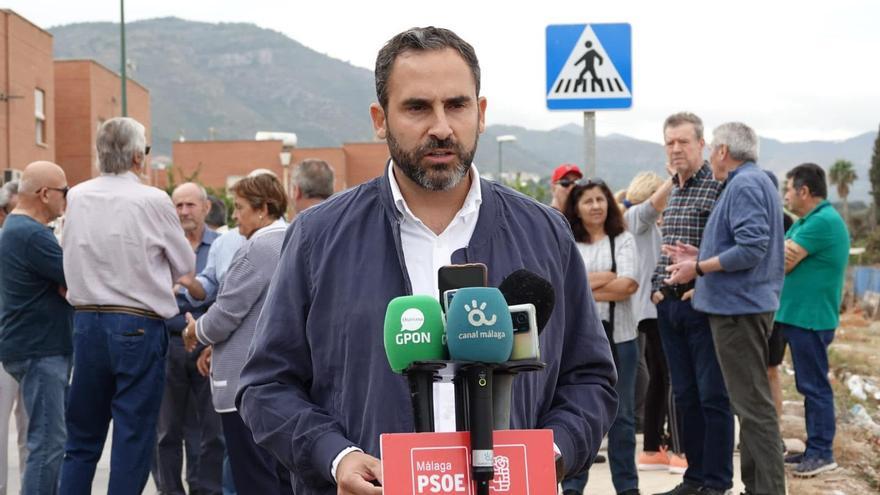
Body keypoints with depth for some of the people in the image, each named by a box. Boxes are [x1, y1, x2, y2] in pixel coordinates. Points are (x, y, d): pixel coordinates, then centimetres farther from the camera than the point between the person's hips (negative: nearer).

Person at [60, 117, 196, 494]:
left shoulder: (76, 198, 2)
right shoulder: (153, 201, -10)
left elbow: (72, 258, 11)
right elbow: (185, 266, 0)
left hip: (87, 321, 5)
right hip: (139, 325, -4)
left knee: (82, 438, 14)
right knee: (133, 439, 3)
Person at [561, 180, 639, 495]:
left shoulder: (623, 240, 7)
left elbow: (629, 285, -6)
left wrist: (584, 288, -8)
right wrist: (608, 278, -11)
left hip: (619, 336, 1)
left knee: (622, 413, 7)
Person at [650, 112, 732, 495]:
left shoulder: (718, 187, -8)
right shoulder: (670, 194, 15)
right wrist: (657, 287, 11)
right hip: (669, 306, 8)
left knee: (713, 396, -3)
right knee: (685, 395, 12)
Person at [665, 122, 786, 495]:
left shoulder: (744, 185, -15)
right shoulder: (757, 181, 18)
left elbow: (752, 248, -25)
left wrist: (700, 268, -16)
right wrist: (701, 257, 17)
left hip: (739, 308, -11)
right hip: (744, 305, 11)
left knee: (753, 404, -8)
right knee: (751, 402, 15)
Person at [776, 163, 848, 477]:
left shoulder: (823, 222, -17)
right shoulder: (807, 222, 17)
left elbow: (782, 263, -18)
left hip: (810, 318, -10)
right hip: (800, 316, 10)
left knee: (814, 386, -5)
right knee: (810, 385, 14)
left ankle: (822, 452, -1)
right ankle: (815, 448, 21)